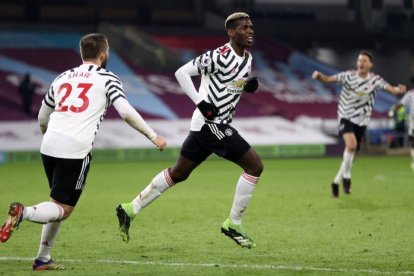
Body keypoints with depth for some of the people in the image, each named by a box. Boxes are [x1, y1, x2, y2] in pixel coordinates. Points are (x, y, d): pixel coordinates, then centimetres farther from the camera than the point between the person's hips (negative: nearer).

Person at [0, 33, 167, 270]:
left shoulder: (63, 77, 21)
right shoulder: (107, 78, 5)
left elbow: (42, 119, 28)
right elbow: (126, 111, -8)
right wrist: (153, 137, 1)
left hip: (49, 146, 6)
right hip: (76, 150, -6)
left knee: (59, 204, 21)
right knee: (64, 208, 0)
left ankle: (43, 259, 16)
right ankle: (24, 213, -27)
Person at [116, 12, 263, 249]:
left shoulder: (247, 58, 11)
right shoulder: (219, 57, -17)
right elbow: (182, 72, -14)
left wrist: (249, 86, 4)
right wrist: (201, 102, -19)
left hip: (216, 125, 9)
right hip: (210, 124, -9)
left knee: (178, 173, 16)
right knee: (255, 166, -11)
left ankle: (130, 210, 23)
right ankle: (233, 224, -2)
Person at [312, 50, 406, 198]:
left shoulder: (375, 80, -6)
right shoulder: (349, 76, -9)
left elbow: (389, 88, -17)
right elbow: (330, 79, -17)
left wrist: (398, 90, -40)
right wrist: (320, 76, -39)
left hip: (361, 121, 3)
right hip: (346, 117, -3)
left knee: (351, 152, 10)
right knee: (351, 144, -27)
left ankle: (336, 182, 30)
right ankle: (346, 176, -10)